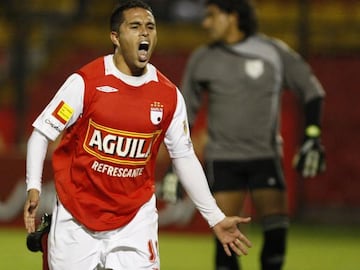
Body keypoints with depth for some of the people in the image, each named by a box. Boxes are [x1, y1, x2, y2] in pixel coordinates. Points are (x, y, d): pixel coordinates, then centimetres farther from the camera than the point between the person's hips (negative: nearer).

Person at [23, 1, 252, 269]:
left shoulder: (169, 95, 0)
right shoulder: (86, 81, -10)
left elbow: (184, 157, 8)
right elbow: (41, 133, -6)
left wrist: (215, 218, 7)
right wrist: (33, 188, -19)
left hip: (136, 218, 2)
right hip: (76, 217, -2)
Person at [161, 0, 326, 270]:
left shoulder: (274, 52, -2)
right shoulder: (202, 59, 4)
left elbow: (311, 89, 4)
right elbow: (186, 111, 13)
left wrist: (312, 137, -7)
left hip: (265, 156, -1)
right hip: (222, 160, 1)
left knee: (276, 231, -12)